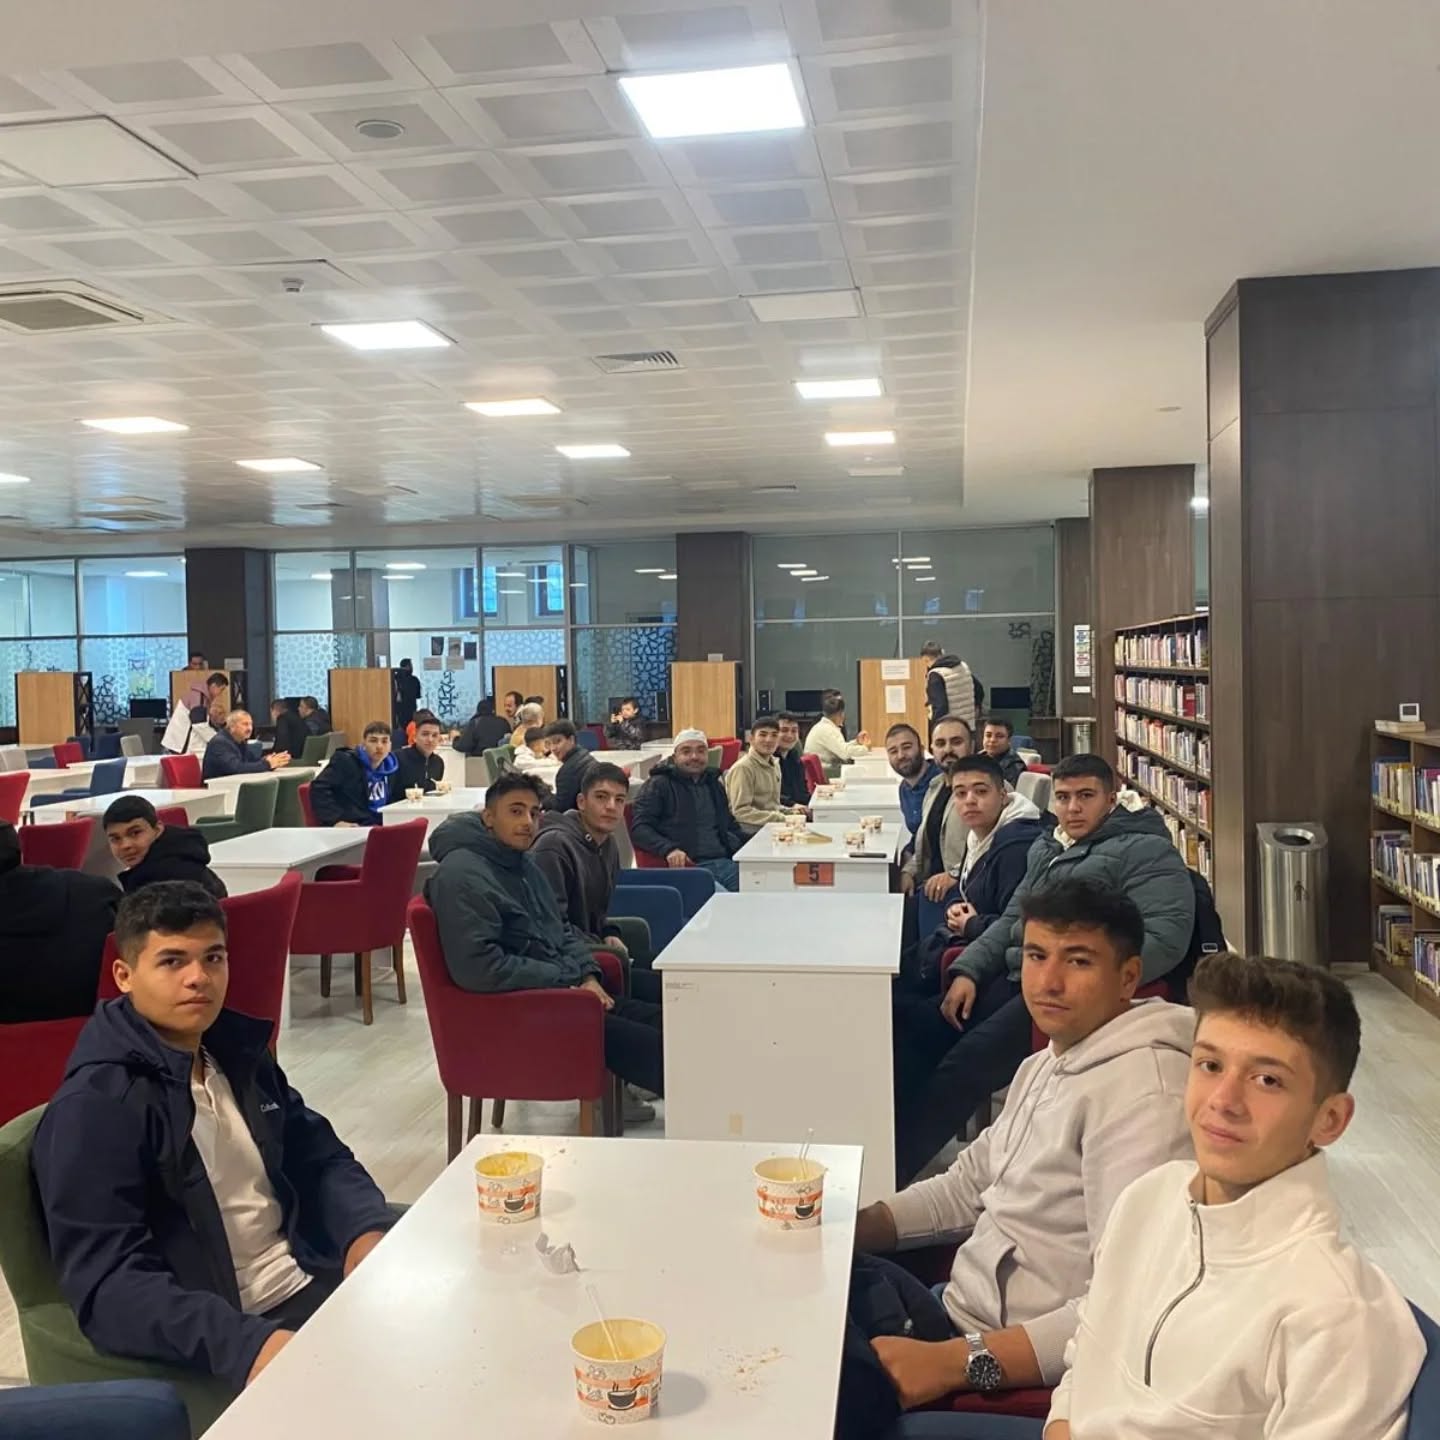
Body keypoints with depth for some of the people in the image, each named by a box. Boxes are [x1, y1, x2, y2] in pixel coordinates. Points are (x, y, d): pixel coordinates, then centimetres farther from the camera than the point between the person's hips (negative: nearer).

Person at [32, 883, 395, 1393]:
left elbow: (321, 1158, 15)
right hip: (219, 1339, -7)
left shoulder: (239, 1053, 9)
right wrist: (248, 1343, -34)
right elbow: (107, 1284, -20)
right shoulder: (94, 1108, -13)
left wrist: (367, 1232, -7)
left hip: (312, 1283, 7)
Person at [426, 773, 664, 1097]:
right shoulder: (462, 874, -17)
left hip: (567, 983, 10)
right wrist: (571, 977, -18)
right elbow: (478, 967, -26)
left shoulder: (525, 863, 14)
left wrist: (588, 975, -2)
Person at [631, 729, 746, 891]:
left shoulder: (714, 784, 27)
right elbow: (639, 828, -2)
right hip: (687, 868, -6)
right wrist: (668, 849, -20)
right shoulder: (658, 785, 7)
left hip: (725, 863, 6)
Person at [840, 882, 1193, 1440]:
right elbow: (970, 1183, 21)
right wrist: (843, 1228, 6)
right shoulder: (1048, 1063, 12)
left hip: (1023, 1374, -9)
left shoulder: (1140, 1090, -21)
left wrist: (958, 1360, -30)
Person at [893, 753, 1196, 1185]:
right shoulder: (1046, 849, 22)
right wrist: (968, 971, 9)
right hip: (1014, 979, 8)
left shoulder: (1146, 851, -2)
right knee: (913, 1034, -13)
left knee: (962, 1067, -25)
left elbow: (1166, 937, -14)